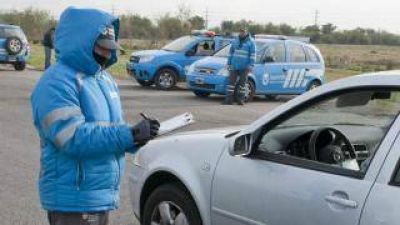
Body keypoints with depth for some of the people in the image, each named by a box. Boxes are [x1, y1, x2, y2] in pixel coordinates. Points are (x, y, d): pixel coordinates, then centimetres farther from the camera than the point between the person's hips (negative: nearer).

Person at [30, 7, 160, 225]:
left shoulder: (104, 78, 13)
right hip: (74, 199, -9)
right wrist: (130, 134, -26)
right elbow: (73, 137, -26)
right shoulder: (57, 82, -16)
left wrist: (136, 136, -4)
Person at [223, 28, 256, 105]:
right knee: (231, 81, -1)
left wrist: (250, 66, -11)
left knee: (242, 82, 2)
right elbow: (231, 53, 16)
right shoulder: (235, 41, 11)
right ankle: (228, 99, 0)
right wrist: (228, 64, 12)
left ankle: (241, 99, 9)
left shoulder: (251, 42, -1)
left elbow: (253, 54, -4)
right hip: (234, 66, 3)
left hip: (244, 67, -3)